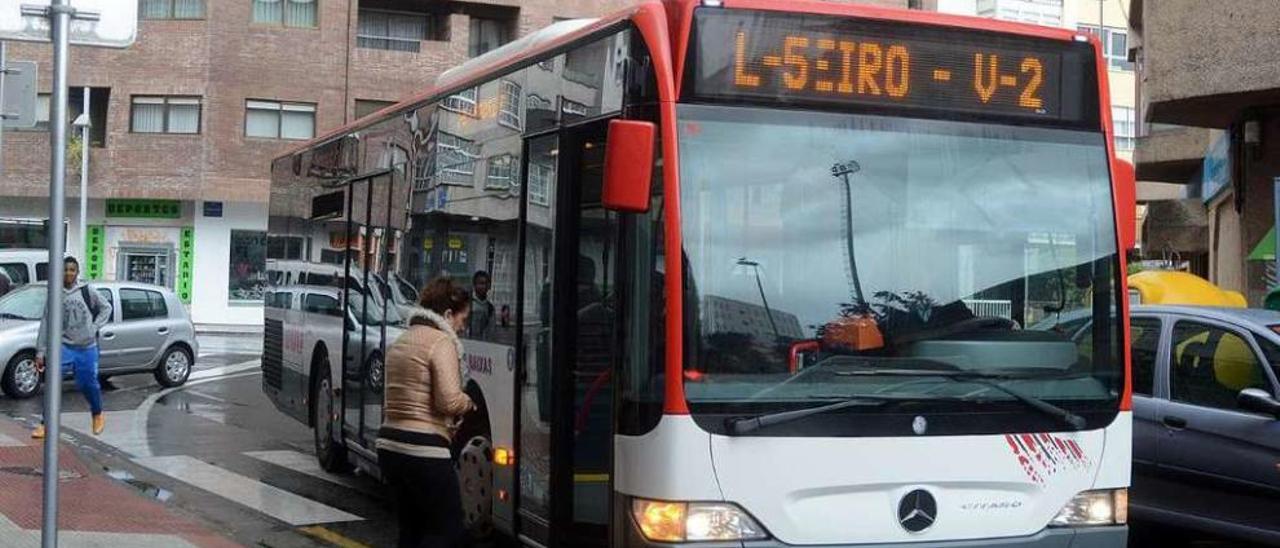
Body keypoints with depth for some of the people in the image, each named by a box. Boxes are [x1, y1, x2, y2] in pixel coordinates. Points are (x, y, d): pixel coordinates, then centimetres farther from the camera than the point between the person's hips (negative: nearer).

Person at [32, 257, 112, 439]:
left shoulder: (86, 292, -2)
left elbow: (106, 308, 11)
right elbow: (46, 324, 2)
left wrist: (95, 327, -1)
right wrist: (40, 352, 0)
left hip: (86, 347, 0)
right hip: (64, 346, 1)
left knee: (88, 384, 7)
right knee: (51, 383, -14)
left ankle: (98, 416, 34)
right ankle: (46, 424, -8)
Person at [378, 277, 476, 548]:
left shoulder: (402, 341, 17)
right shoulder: (441, 342, -11)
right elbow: (450, 400, -21)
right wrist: (469, 403, 0)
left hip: (390, 445, 9)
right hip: (423, 452, -9)